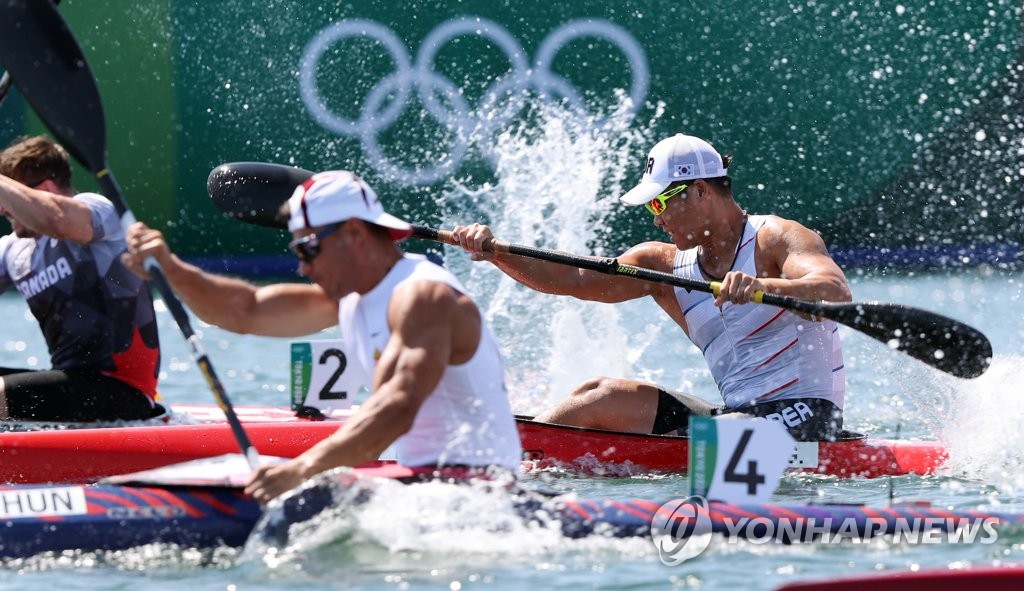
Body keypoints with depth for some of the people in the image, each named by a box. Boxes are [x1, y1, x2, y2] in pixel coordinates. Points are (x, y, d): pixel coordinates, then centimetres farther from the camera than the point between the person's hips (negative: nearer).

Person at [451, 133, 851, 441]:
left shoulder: (774, 239, -5)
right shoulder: (665, 265, 13)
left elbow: (837, 293, -24)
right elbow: (570, 280, 4)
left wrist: (762, 286, -42)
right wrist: (493, 252, -11)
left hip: (803, 419, -8)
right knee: (600, 397, -1)